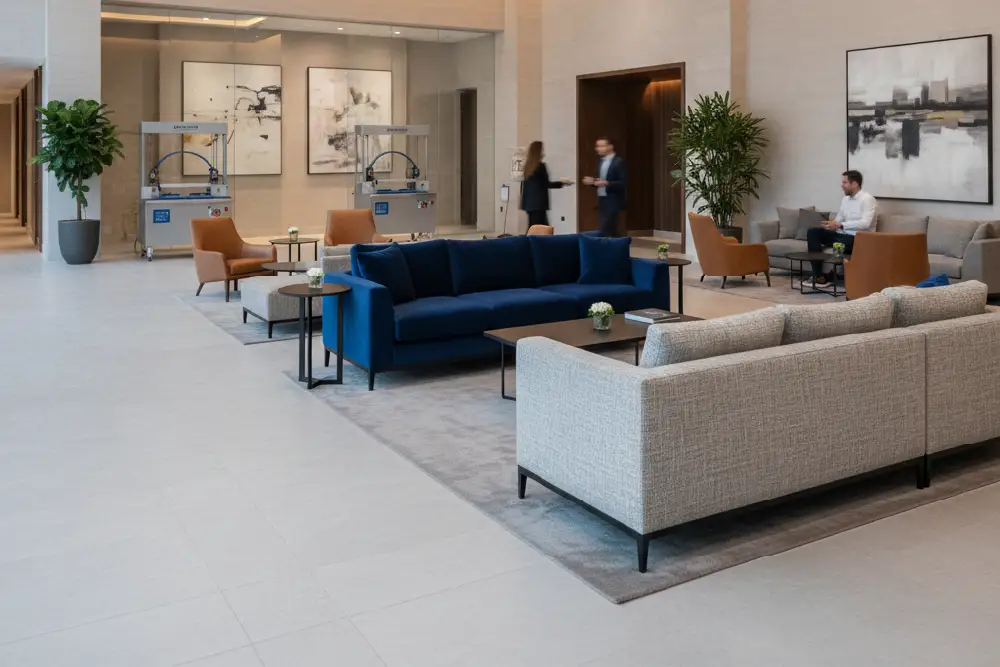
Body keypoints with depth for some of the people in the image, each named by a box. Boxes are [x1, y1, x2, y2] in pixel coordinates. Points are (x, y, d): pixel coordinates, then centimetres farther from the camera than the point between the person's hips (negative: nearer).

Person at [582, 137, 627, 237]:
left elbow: (623, 183, -16)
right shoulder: (602, 162, 15)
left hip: (612, 201, -8)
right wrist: (592, 181, 0)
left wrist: (607, 183, -26)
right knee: (610, 230, 9)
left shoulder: (619, 162, -10)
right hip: (602, 200, 8)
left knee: (606, 231, -11)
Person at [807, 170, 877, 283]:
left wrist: (841, 225, -30)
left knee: (840, 243, -40)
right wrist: (831, 225, -6)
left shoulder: (867, 199, -12)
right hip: (843, 234, 8)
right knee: (813, 232, -7)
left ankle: (831, 275, -13)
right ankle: (817, 275, -17)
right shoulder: (846, 199, 14)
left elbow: (865, 223, -25)